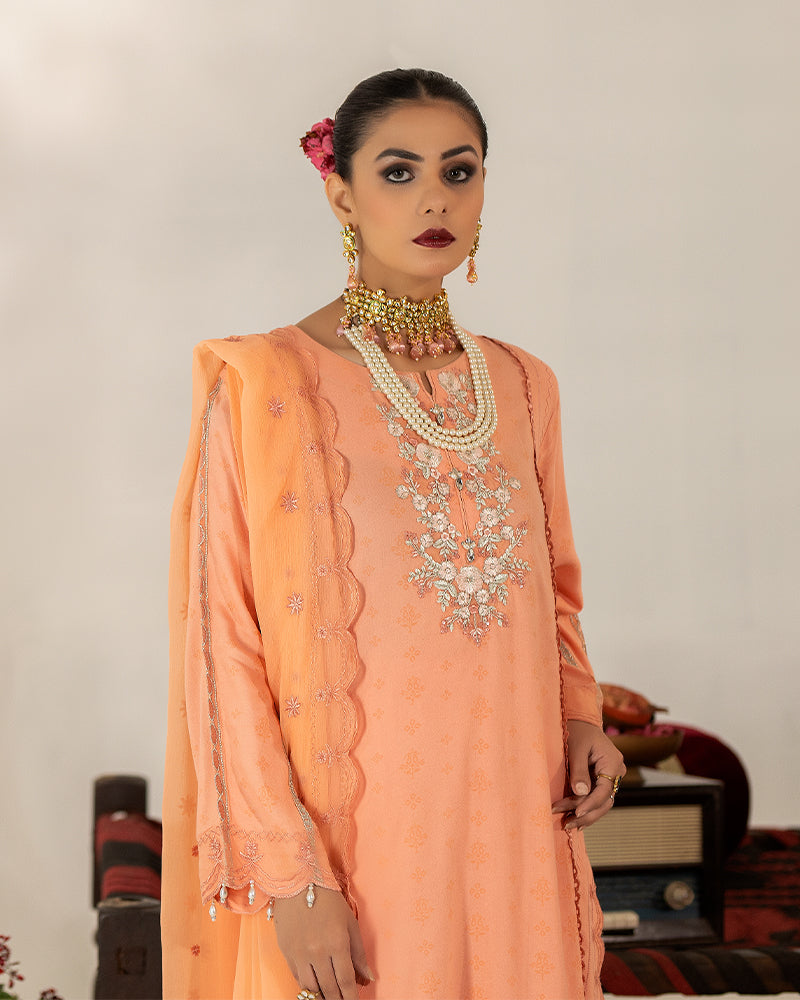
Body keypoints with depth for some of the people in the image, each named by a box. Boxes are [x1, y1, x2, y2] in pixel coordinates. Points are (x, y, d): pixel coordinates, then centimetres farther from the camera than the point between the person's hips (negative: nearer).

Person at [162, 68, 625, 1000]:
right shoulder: (267, 385, -10)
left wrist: (578, 716, 0)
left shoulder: (521, 383, 6)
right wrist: (291, 877, -15)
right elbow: (224, 645, -11)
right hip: (357, 845, -5)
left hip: (518, 832, 5)